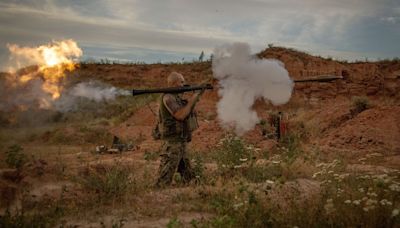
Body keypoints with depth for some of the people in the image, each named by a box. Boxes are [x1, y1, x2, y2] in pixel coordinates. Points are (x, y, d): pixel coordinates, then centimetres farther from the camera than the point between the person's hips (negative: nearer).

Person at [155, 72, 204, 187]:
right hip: (172, 144, -10)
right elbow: (180, 115, -22)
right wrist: (192, 100, -13)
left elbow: (188, 111, 17)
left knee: (189, 178, 15)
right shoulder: (168, 97, -15)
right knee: (164, 180, -7)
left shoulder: (177, 97, 15)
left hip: (181, 143, 10)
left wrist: (196, 96, 6)